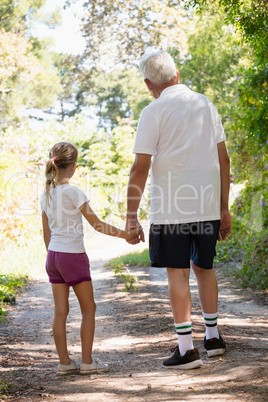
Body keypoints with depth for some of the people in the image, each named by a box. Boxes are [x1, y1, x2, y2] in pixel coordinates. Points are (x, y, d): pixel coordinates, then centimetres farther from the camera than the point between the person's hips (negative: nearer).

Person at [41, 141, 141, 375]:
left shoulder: (46, 194, 7)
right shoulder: (73, 192, -14)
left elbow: (46, 233, 13)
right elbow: (96, 224, -13)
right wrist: (125, 235, -6)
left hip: (53, 256, 7)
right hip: (73, 255, -7)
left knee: (61, 311, 8)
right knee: (88, 308, 5)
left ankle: (64, 362, 10)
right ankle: (87, 362, 7)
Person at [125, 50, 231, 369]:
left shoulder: (154, 112, -6)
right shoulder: (205, 104, 10)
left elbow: (140, 168, -10)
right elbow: (223, 158, 11)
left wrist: (131, 215, -4)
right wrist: (224, 209, 17)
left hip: (171, 209, -5)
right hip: (208, 206, 5)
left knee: (177, 273, 1)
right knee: (204, 267, 19)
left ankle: (186, 349, 2)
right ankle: (213, 337, 27)